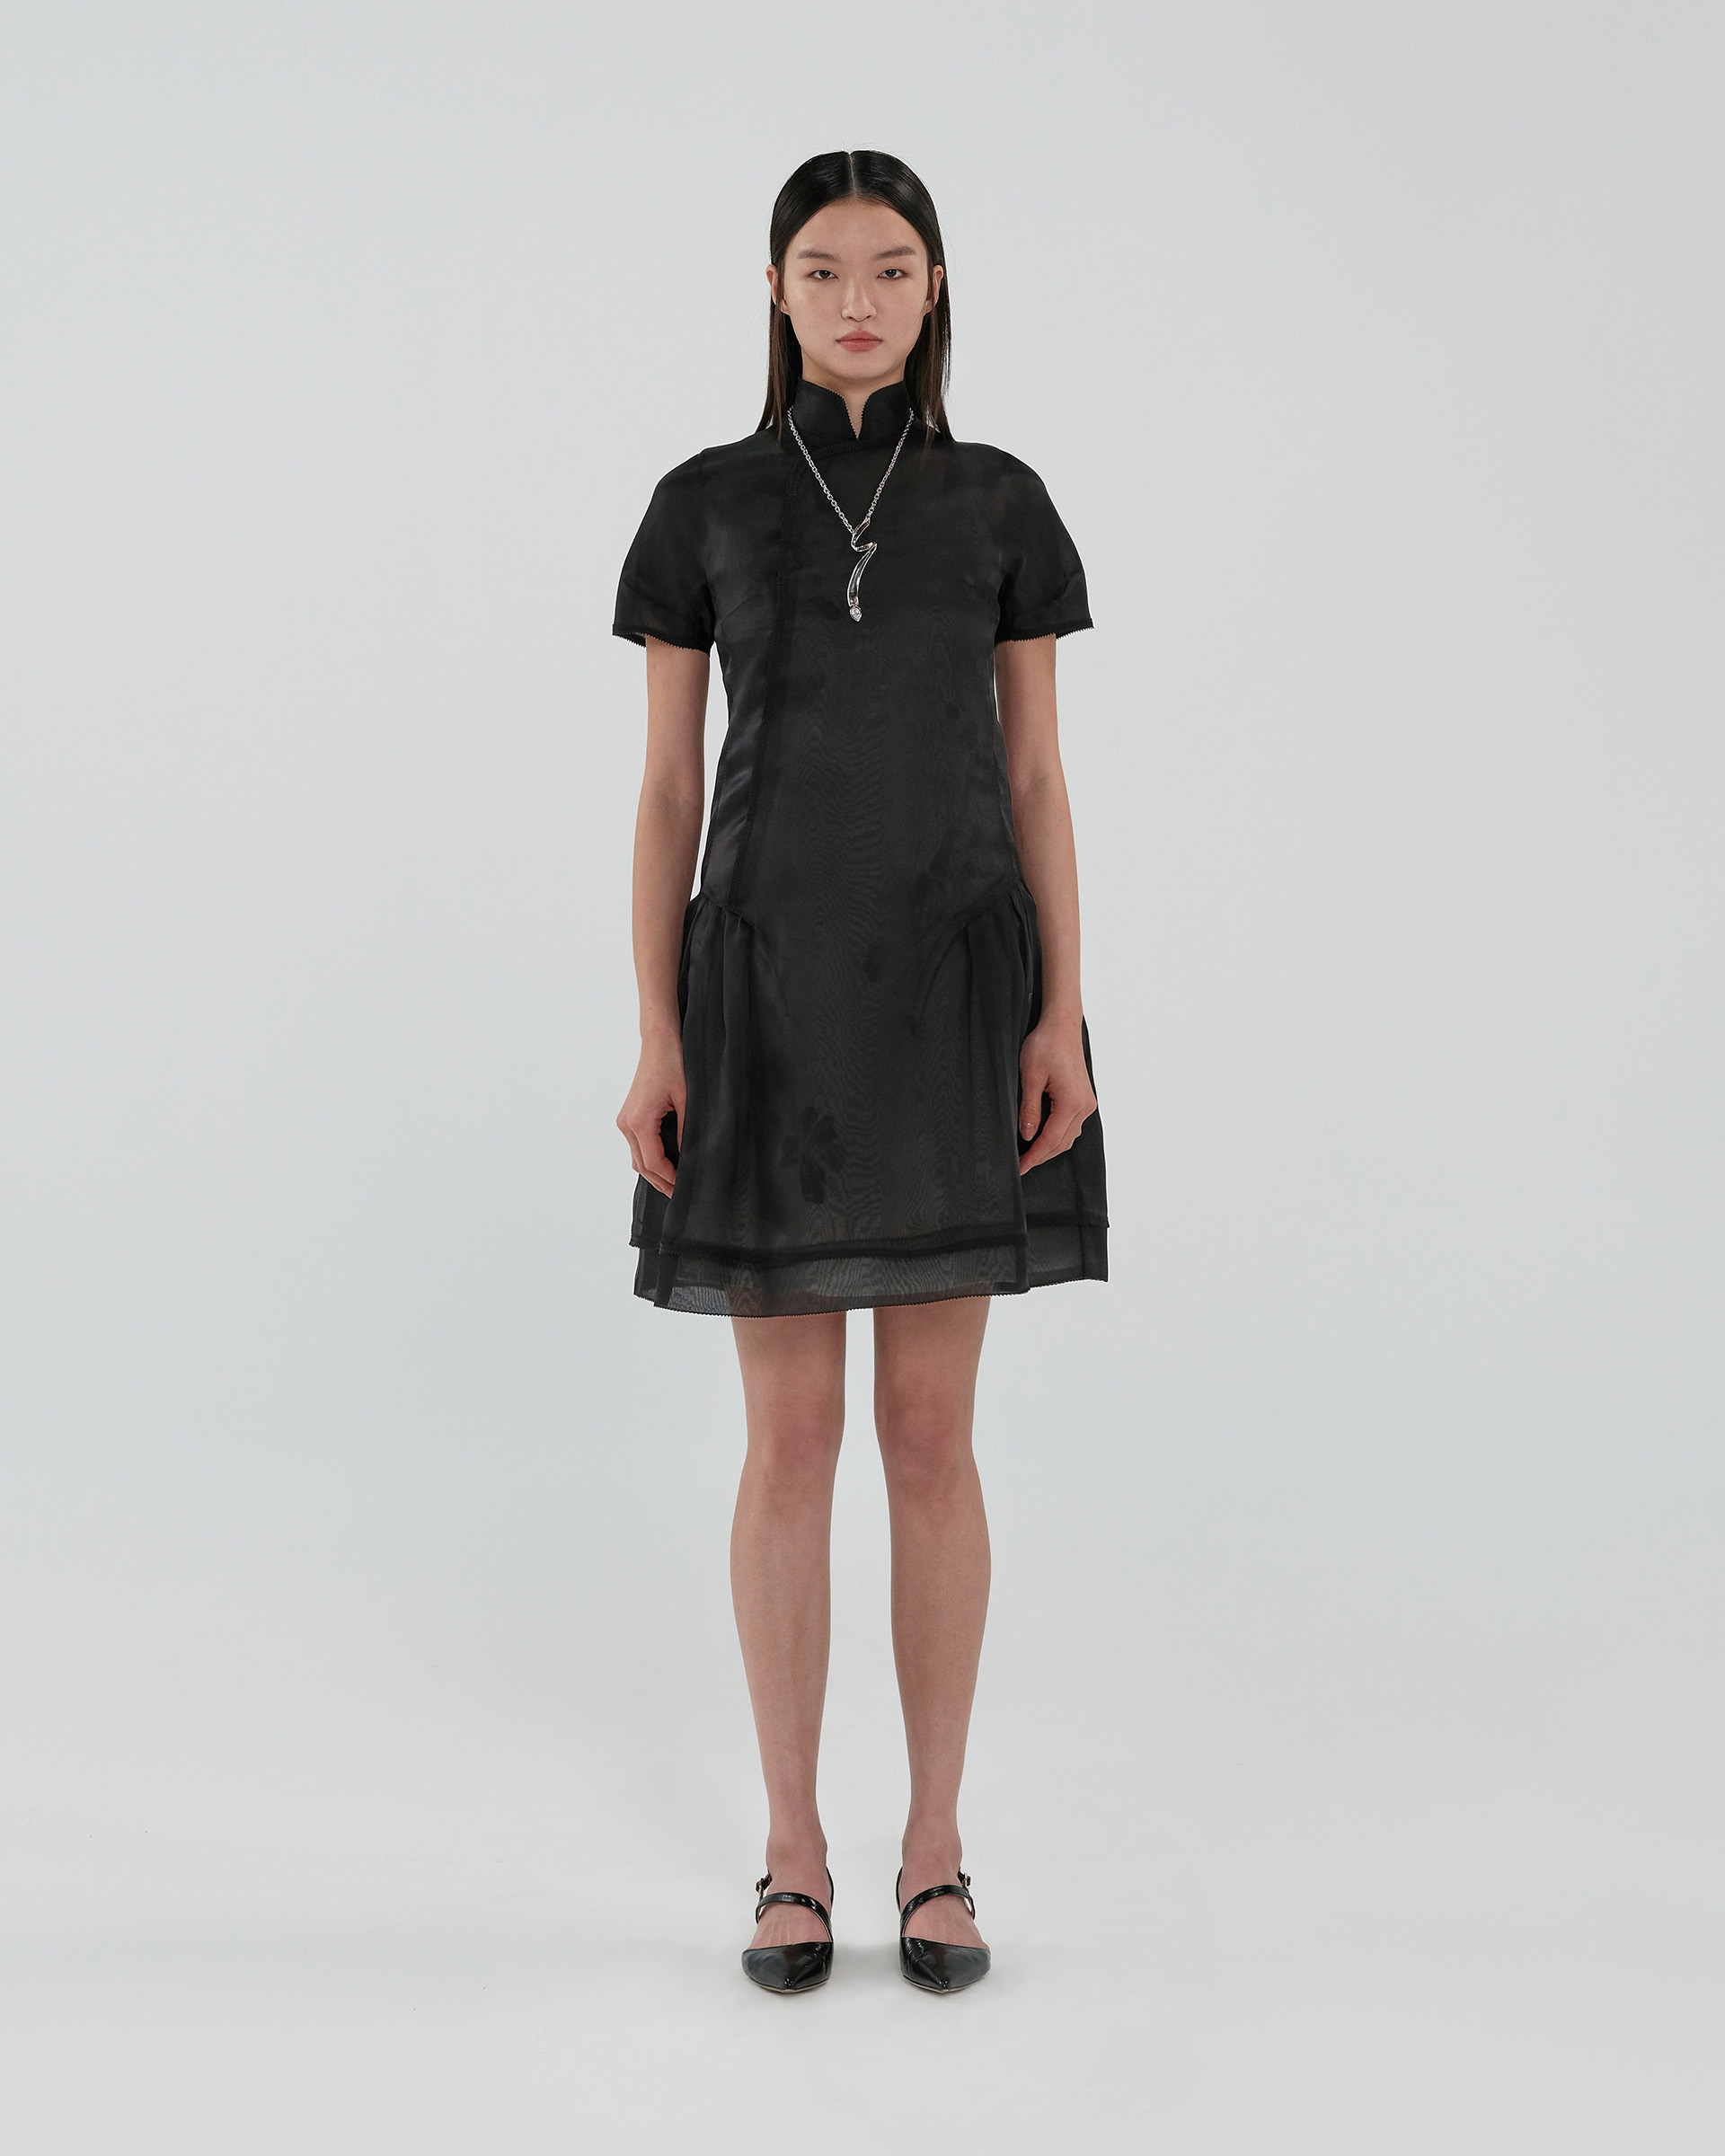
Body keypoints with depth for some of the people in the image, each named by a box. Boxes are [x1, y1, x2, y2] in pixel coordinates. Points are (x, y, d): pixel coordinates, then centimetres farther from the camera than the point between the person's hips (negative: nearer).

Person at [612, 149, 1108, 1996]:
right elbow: (665, 788, 5)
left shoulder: (1001, 505, 8)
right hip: (772, 995, 0)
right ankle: (794, 1855, 17)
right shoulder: (703, 506, 7)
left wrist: (1063, 1019, -5)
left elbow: (1037, 782, 6)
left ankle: (936, 1848, 17)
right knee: (788, 1440, 1)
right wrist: (657, 1040, -4)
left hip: (956, 991, 0)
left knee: (933, 1435, 2)